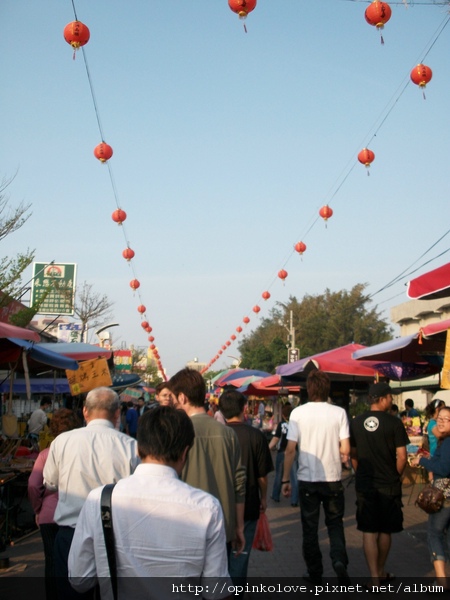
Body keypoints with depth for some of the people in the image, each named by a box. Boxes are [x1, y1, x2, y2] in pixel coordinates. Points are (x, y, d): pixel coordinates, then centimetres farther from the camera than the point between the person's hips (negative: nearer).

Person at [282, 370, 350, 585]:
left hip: (307, 479, -1)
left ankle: (315, 573, 20)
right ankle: (339, 559, -6)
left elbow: (290, 450, -8)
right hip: (333, 478, 1)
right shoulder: (339, 412, -6)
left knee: (310, 527, 13)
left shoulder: (298, 413, -7)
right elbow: (345, 450, -8)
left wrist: (285, 480, 0)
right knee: (335, 523, 17)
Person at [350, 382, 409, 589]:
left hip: (364, 485, 2)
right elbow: (401, 456, -11)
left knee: (369, 531, 5)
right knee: (386, 530, 16)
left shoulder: (356, 423, -1)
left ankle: (375, 578, 2)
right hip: (388, 485, -2)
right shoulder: (393, 423, -12)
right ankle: (381, 572, 31)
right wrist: (396, 476, 5)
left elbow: (353, 455, 7)